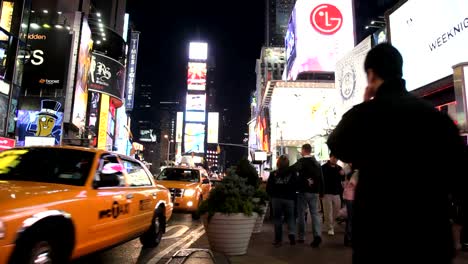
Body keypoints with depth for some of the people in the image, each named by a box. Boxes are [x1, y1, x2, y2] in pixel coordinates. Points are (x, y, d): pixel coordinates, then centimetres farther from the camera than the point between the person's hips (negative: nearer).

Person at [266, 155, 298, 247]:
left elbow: (268, 188, -2)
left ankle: (278, 239, 10)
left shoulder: (273, 174, -5)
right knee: (290, 217, 16)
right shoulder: (292, 173, -4)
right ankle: (292, 234, -4)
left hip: (276, 199, 0)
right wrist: (293, 195, 10)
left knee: (277, 218, 9)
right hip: (289, 199, 0)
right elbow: (296, 186, -4)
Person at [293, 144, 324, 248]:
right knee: (315, 213, 8)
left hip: (303, 191, -4)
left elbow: (293, 169, -30)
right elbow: (321, 179, 10)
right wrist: (321, 192, 16)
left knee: (301, 214, 7)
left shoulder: (301, 161, -10)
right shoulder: (317, 163, 8)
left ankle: (301, 237, 14)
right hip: (314, 192, 4)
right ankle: (317, 235, -10)